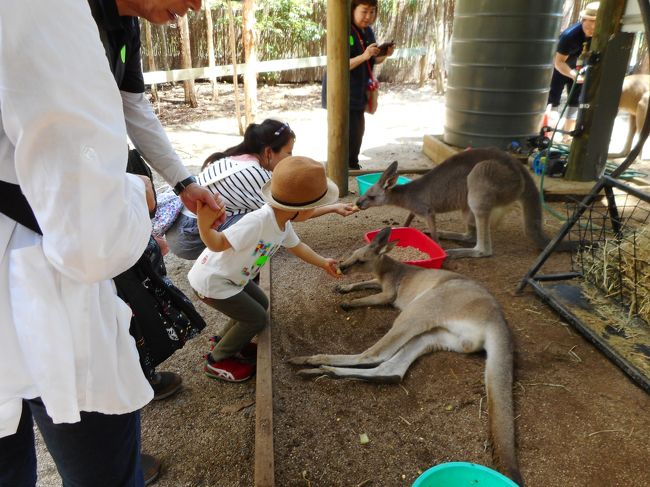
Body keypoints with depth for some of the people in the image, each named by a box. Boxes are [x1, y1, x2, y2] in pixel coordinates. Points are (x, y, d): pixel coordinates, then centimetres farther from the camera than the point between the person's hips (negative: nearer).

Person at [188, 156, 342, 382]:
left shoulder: (283, 223, -4)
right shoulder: (258, 220, -33)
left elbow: (296, 246, 16)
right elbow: (218, 244, -34)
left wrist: (323, 263, 24)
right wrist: (204, 226, -53)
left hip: (230, 276, 9)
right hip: (211, 282, -9)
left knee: (260, 303, 21)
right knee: (257, 318, 0)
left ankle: (228, 344, 36)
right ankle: (216, 361, 18)